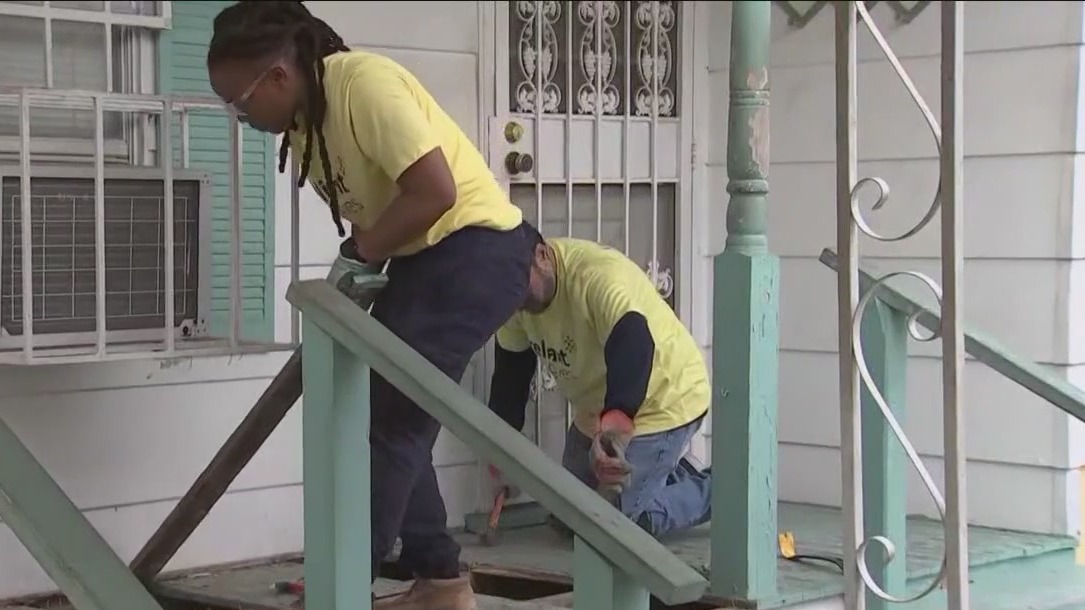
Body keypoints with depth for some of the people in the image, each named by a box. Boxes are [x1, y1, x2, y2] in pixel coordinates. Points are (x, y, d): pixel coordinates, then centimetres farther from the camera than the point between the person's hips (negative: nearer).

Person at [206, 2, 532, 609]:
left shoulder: (364, 82, -22)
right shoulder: (303, 120, 7)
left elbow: (435, 191, -27)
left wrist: (361, 253, -15)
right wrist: (358, 264, -3)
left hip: (476, 251, -10)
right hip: (422, 259, 10)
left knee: (390, 420, -10)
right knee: (383, 419, 10)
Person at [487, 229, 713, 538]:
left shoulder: (600, 277, -36)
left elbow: (634, 348, -52)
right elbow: (510, 372, -1)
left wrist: (616, 420, -67)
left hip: (665, 400, -8)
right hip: (597, 410, 8)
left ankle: (713, 490, 7)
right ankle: (672, 473, 31)